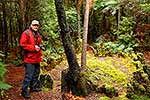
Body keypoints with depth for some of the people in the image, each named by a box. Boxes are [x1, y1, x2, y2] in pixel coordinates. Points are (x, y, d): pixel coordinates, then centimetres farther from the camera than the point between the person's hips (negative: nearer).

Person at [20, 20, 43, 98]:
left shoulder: (37, 34, 16)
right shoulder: (26, 33, -10)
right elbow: (22, 44, -19)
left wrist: (39, 47, 13)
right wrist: (34, 47, -20)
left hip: (37, 59, 9)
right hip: (29, 59, -9)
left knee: (36, 73, 17)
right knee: (29, 75, -11)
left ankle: (33, 87, 31)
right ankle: (24, 90, -3)